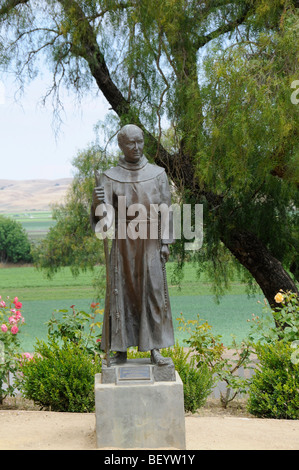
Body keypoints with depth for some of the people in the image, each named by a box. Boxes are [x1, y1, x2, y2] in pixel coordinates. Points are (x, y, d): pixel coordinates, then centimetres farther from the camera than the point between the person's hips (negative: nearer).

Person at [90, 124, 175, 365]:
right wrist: (98, 202, -26)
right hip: (124, 242, 0)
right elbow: (103, 215, -3)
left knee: (153, 292, -2)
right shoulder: (110, 177, 2)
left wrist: (165, 242, -2)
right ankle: (121, 350, 10)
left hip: (150, 242, 0)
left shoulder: (157, 174, 4)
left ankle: (155, 348, 5)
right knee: (122, 293, 2)